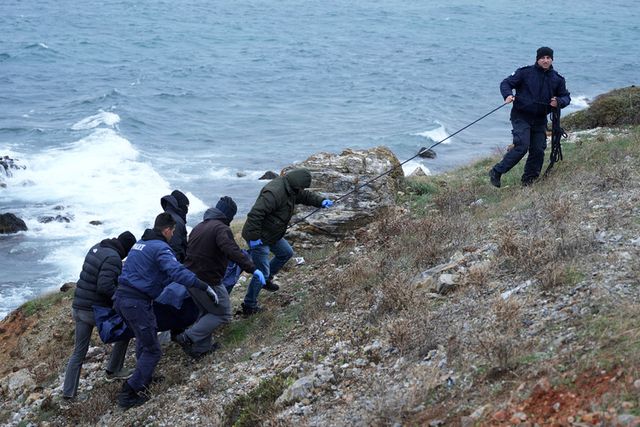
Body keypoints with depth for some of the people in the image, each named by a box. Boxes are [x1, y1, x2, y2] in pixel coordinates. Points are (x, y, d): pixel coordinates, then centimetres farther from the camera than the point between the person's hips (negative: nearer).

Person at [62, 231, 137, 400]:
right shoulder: (113, 258, -20)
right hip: (97, 310, -8)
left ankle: (68, 391, 14)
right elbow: (105, 286, -29)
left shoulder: (96, 248, 7)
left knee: (79, 352, 15)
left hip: (79, 308, 8)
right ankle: (113, 370, 24)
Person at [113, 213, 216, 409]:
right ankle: (129, 393, -2)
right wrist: (205, 287, -24)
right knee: (152, 350, -1)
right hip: (137, 302, -9)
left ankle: (144, 377, 40)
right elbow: (178, 272, -27)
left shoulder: (140, 243, 18)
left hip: (121, 297, 10)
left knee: (143, 340, 28)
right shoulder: (160, 248, -12)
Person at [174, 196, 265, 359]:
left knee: (207, 311, 25)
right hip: (207, 281, -9)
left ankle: (200, 347, 20)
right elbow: (232, 251, -30)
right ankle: (189, 337, -6)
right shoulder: (221, 228, -15)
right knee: (223, 314, 4)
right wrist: (252, 268, -32)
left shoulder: (199, 227, 15)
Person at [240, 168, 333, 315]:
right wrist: (254, 237, -31)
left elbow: (305, 196, 18)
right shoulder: (274, 193, -31)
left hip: (272, 235, 10)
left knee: (286, 253, 26)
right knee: (261, 273, -6)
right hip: (259, 237, -10)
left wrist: (321, 201, -1)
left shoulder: (290, 189, 2)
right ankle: (249, 306, 7)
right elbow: (255, 214, -35)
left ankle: (267, 279, 41)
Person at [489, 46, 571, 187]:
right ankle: (496, 172, -8)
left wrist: (559, 102, -10)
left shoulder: (557, 79, 7)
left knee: (538, 150, 2)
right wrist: (508, 95, -24)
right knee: (522, 146, -18)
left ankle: (529, 179, 19)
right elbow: (506, 83, -3)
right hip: (521, 117, -5)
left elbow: (566, 97, 14)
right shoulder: (525, 72, -5)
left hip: (540, 120, 5)